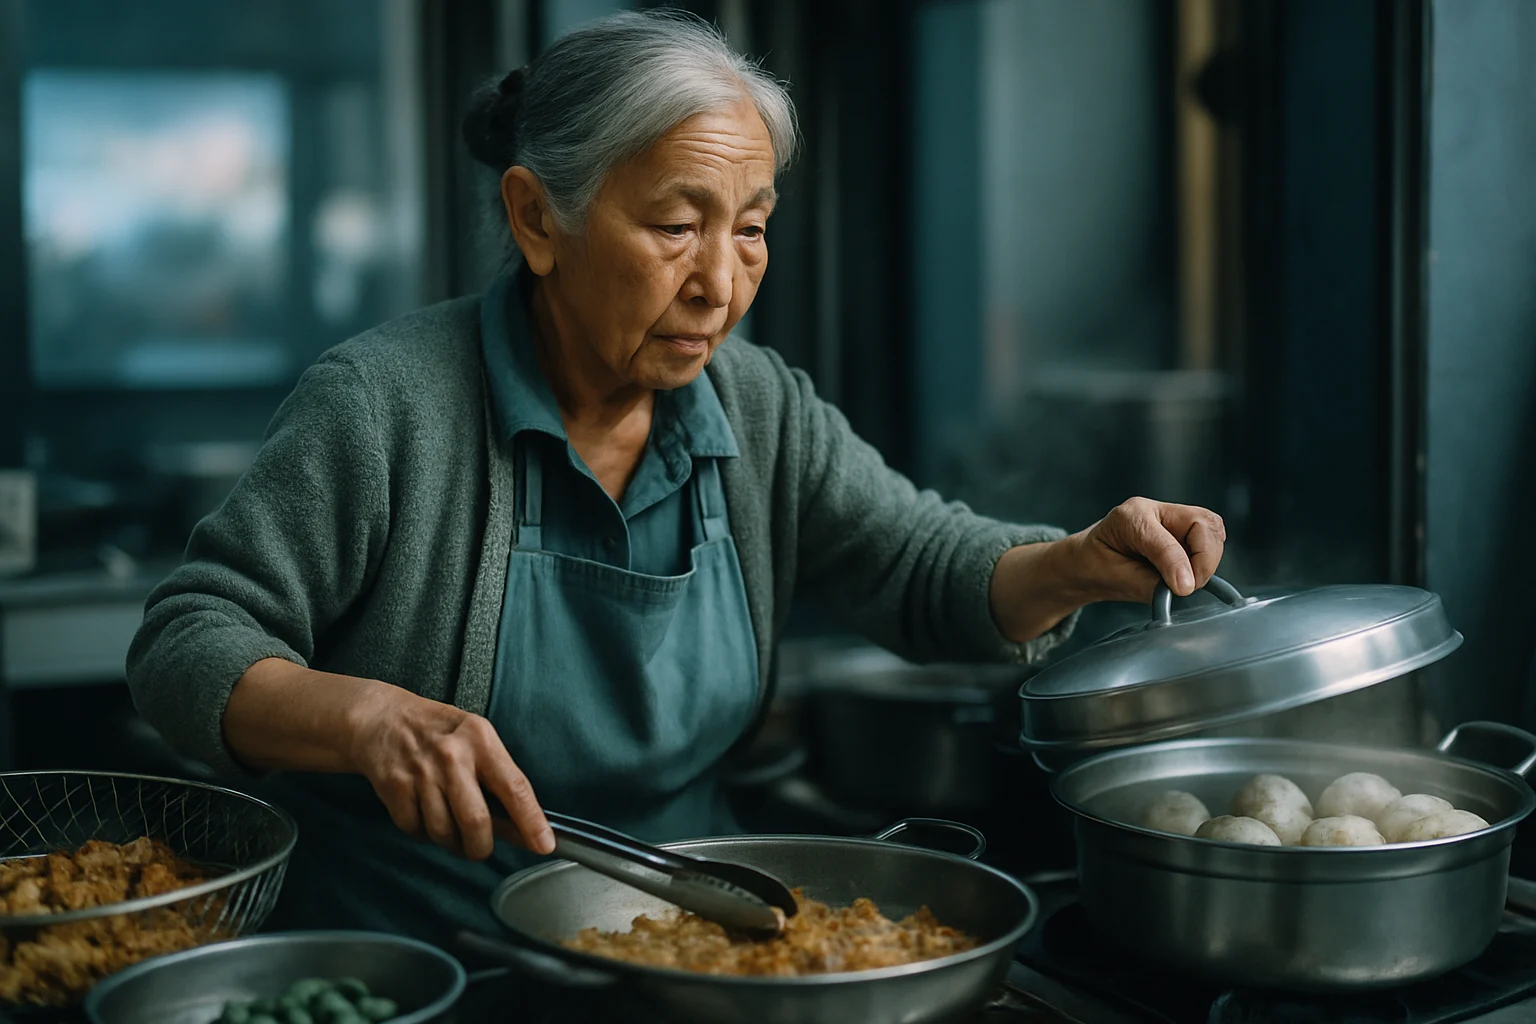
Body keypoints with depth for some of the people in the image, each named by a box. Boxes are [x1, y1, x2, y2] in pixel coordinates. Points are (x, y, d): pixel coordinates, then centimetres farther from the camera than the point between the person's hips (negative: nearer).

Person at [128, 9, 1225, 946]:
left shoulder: (759, 409, 2)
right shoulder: (384, 404, -15)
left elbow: (928, 571, 1)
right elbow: (186, 646, -13)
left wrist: (1079, 565, -20)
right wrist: (369, 716, -32)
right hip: (414, 964, -4)